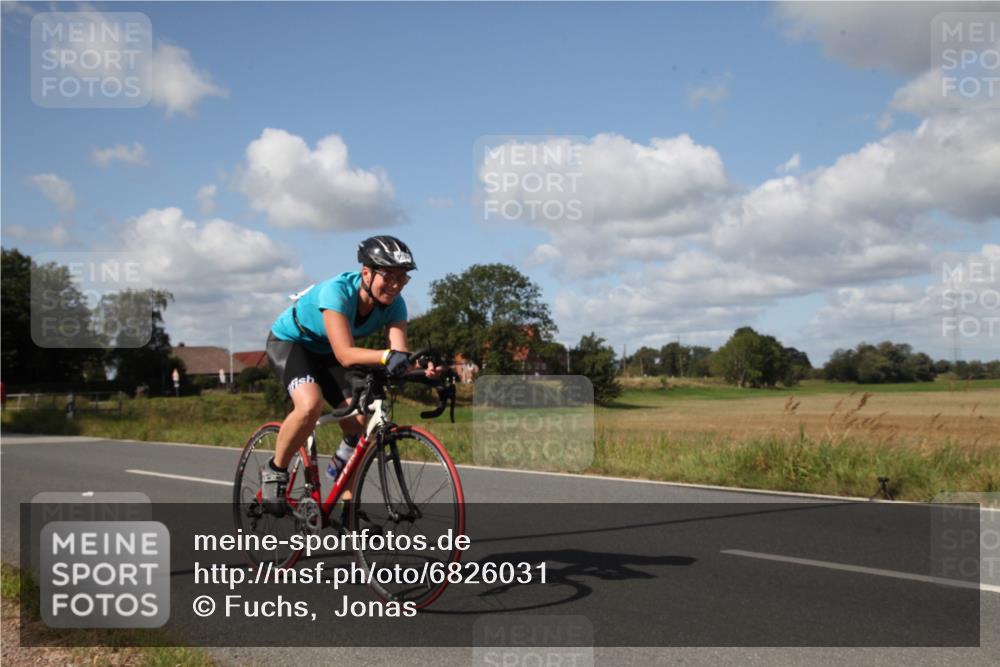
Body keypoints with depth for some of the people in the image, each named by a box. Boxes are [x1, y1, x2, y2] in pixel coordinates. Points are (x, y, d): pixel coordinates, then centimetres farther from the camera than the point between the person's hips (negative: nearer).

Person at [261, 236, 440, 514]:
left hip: (325, 353, 5)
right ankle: (275, 471, -9)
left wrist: (424, 366, -52)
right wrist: (387, 356, -63)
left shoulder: (393, 304, -20)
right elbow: (345, 354, -46)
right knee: (310, 405, -34)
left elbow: (401, 353, -30)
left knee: (359, 421, -13)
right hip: (288, 342, -5)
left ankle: (346, 505, 8)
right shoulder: (337, 291, -37)